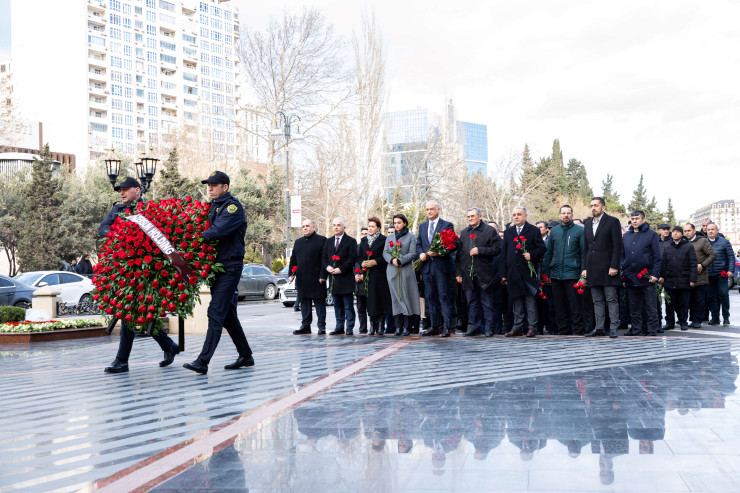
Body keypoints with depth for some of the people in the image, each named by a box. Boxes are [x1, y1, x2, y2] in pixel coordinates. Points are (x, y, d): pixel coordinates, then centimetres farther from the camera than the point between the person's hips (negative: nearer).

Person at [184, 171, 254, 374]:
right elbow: (209, 230, 17)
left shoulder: (233, 207, -11)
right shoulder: (214, 205, 15)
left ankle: (203, 361, -16)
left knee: (216, 312, -13)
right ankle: (246, 356, 22)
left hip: (230, 266, -9)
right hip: (217, 266, 9)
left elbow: (217, 231, -24)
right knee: (227, 313, 12)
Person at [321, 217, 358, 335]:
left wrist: (341, 269, -14)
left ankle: (349, 328, 0)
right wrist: (327, 267, -4)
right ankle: (339, 327, 15)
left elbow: (352, 258, -8)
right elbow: (324, 257, 15)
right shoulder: (328, 241, 15)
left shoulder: (351, 241, -1)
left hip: (346, 277, -5)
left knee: (348, 305, -3)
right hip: (333, 277, 5)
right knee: (337, 305, 10)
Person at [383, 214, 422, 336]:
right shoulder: (390, 237, 16)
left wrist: (400, 261, -15)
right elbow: (385, 252, 10)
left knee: (406, 297, -5)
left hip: (406, 270, -3)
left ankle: (406, 327, -2)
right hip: (392, 271, 3)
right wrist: (392, 260, -10)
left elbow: (412, 253, -4)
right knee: (395, 298, 0)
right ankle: (398, 327, 1)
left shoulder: (411, 236, 5)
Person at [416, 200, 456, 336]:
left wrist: (438, 252, -19)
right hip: (427, 266, 5)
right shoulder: (422, 226, 17)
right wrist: (421, 254, -3)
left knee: (444, 297, -5)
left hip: (441, 265, -5)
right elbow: (418, 244, 18)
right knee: (430, 298, 7)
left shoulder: (447, 225, 0)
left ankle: (447, 326, -4)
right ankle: (435, 326, 13)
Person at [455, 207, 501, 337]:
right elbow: (459, 253, 14)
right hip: (468, 273, 4)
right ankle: (475, 326, 17)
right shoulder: (464, 233, 15)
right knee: (472, 302, 9)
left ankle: (488, 328, 6)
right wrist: (458, 272, 8)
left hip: (484, 273, -4)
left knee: (487, 302, 0)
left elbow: (497, 249, -7)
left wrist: (479, 250, -15)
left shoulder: (489, 231, 1)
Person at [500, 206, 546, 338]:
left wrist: (532, 255, -18)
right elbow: (504, 253, 13)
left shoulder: (534, 231, 3)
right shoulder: (508, 232, 15)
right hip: (513, 273, 4)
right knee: (516, 301, 8)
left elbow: (542, 248, 1)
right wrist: (504, 273, 8)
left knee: (531, 300, -2)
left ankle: (531, 327, 3)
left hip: (528, 272, -4)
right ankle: (518, 328, 14)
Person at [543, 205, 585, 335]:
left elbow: (584, 253, 0)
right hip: (556, 274, 4)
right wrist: (546, 272, 11)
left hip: (572, 274, -4)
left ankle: (578, 330, 2)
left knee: (575, 304, -4)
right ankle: (563, 330, 16)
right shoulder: (554, 231, 13)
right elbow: (548, 253, 15)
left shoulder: (579, 231, 1)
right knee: (559, 304, 8)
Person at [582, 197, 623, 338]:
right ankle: (599, 328, 11)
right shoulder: (587, 224, 16)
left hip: (607, 267, -6)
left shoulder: (612, 221, -2)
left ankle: (613, 328, -2)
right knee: (597, 300, 8)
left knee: (611, 299, -4)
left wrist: (614, 266, -14)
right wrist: (584, 267, 10)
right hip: (593, 268, 6)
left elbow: (617, 245, -7)